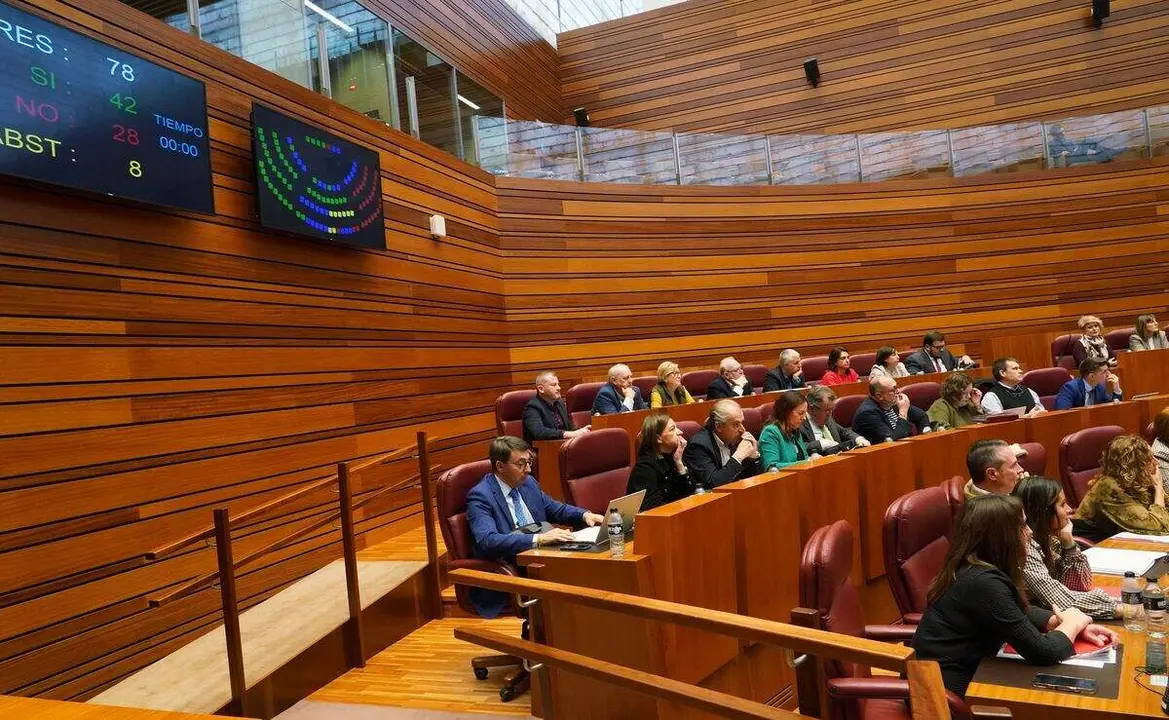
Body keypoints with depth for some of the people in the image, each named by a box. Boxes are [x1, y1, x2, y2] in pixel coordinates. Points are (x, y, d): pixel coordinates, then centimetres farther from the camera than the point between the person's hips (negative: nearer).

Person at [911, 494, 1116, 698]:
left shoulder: (978, 567, 1)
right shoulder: (983, 582, -27)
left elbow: (1023, 611, 17)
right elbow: (1042, 652, -21)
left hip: (963, 675, 8)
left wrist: (1077, 626, 3)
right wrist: (1072, 623, -3)